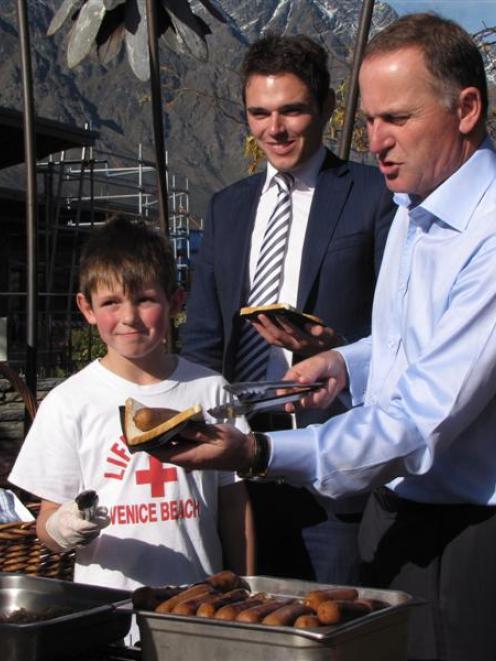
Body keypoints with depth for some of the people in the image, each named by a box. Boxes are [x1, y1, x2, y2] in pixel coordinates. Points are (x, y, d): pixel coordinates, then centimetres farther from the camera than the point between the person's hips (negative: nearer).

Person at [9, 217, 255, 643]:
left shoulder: (209, 390, 3)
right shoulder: (70, 403, -2)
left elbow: (234, 504, 7)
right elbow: (47, 523, 1)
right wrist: (63, 529, -20)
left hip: (200, 603, 1)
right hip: (108, 608, -1)